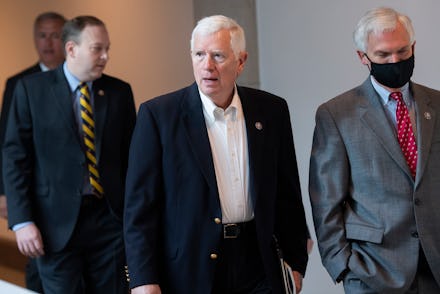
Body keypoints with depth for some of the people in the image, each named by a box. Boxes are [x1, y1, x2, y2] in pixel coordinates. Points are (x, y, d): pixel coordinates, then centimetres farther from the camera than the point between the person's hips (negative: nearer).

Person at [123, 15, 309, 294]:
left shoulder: (272, 110, 3)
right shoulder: (157, 114, -7)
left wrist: (296, 264, 8)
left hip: (258, 271, 3)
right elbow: (140, 205, -8)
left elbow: (287, 195, 8)